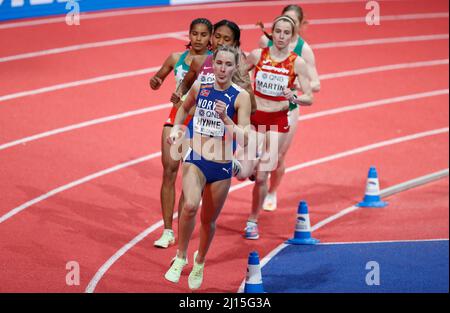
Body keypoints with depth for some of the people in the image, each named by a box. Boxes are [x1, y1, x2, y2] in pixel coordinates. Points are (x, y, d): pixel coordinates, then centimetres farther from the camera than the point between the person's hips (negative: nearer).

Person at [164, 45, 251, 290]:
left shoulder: (240, 97, -9)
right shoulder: (199, 87, -1)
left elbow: (244, 139, -15)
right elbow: (185, 107, 22)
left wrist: (225, 118, -28)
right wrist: (176, 128, 8)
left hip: (222, 167, 0)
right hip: (195, 160, 0)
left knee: (208, 220, 14)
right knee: (190, 205, -27)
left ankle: (199, 263, 43)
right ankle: (181, 256, -5)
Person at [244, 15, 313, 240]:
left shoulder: (297, 63, -6)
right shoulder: (258, 55, -3)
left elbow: (309, 98, -6)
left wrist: (293, 98, -25)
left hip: (278, 121, -1)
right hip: (253, 117, 1)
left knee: (262, 176, -4)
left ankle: (253, 221, 16)